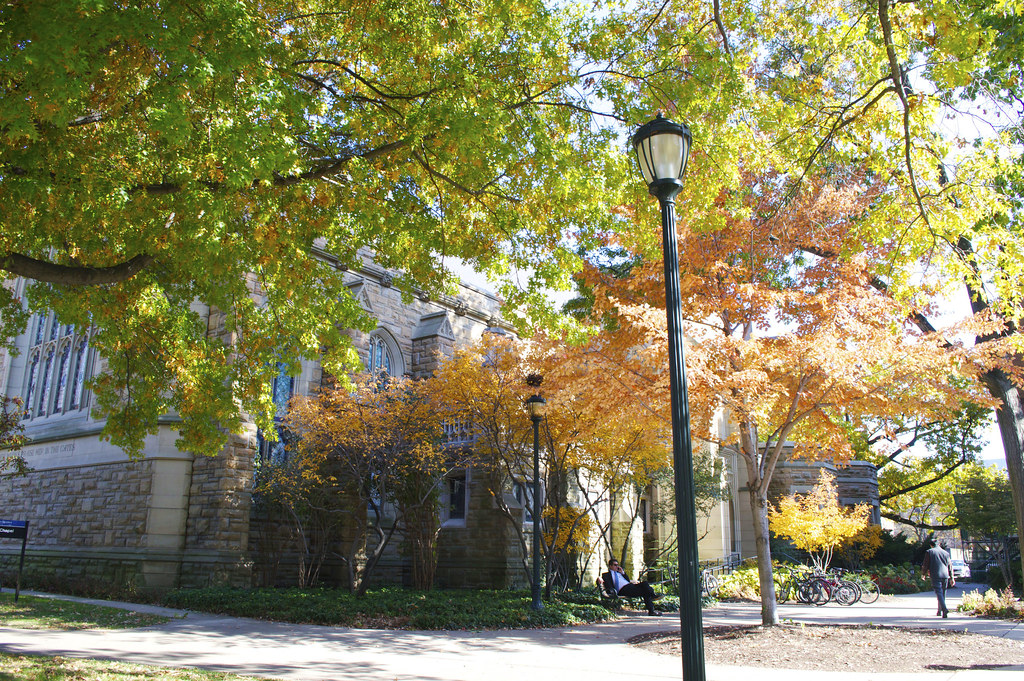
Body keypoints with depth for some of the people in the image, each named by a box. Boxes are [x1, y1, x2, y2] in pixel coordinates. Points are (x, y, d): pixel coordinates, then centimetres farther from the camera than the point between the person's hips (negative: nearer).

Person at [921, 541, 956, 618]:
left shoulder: (929, 552, 1)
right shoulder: (946, 553, 13)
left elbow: (925, 564, 3)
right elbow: (950, 566, 15)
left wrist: (923, 574, 19)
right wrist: (952, 578, 21)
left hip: (935, 575, -4)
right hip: (945, 575, 4)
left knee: (939, 592, -8)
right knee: (942, 593, 15)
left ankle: (944, 609, -28)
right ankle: (939, 610, 25)